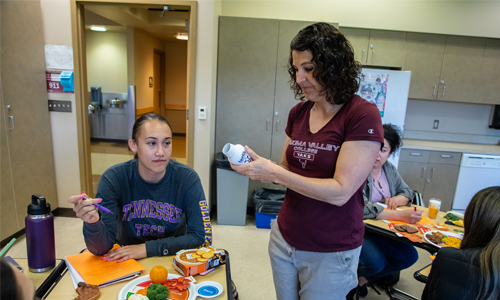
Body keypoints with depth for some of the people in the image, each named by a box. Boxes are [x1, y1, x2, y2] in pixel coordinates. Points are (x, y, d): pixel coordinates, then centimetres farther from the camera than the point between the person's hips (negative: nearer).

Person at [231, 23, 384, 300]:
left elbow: (340, 191, -22)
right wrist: (257, 164, -12)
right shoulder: (298, 113, 1)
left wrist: (273, 172, -24)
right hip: (284, 239, 6)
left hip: (330, 253, -5)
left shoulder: (363, 116, -17)